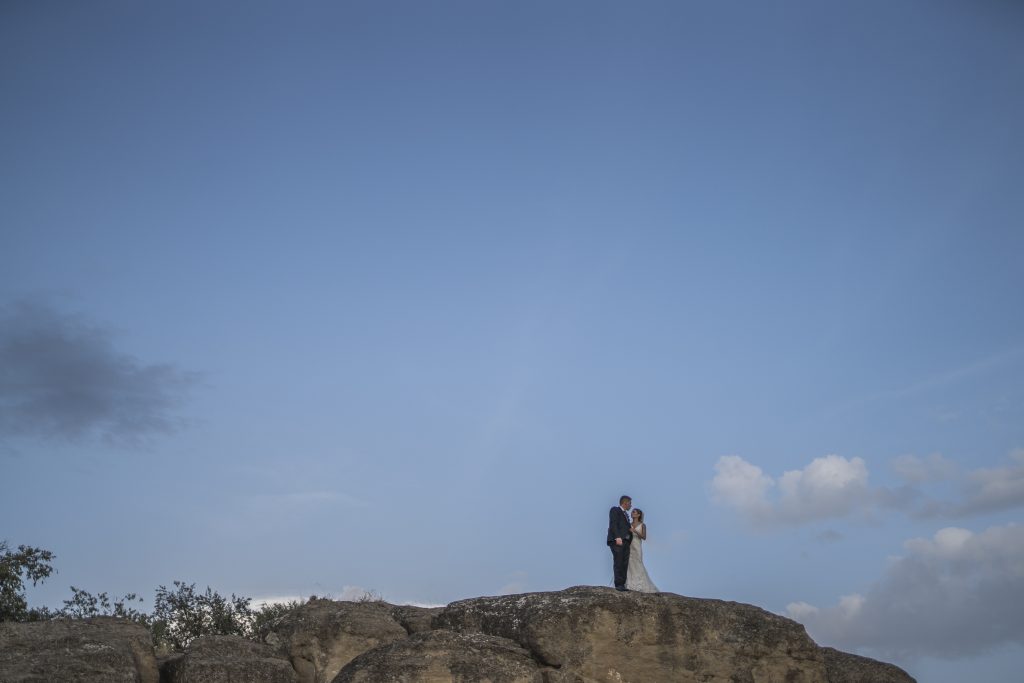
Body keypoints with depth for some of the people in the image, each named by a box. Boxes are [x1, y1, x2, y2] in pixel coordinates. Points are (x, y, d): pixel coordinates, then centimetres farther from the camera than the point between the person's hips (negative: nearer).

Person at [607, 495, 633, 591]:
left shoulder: (626, 514, 28)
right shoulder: (615, 510, 2)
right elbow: (613, 524, -11)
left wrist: (631, 530, 7)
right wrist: (617, 537, -22)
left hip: (625, 541, 8)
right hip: (617, 541, -8)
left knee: (624, 564, 2)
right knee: (618, 563, -9)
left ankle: (622, 584, 2)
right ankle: (618, 585, -8)